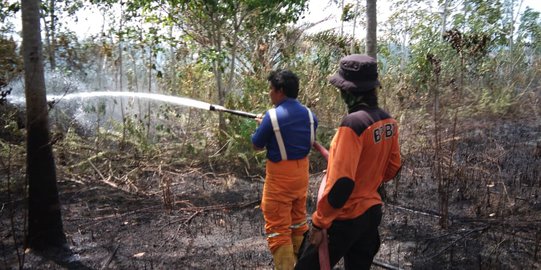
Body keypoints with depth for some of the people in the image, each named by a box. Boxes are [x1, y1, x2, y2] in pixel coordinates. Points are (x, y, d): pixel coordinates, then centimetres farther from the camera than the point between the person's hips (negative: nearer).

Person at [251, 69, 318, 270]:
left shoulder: (273, 116, -18)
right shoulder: (309, 114, 1)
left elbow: (256, 146, -7)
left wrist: (262, 126, 12)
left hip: (280, 176, -7)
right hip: (301, 172, 7)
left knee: (277, 229, 2)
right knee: (298, 223, 22)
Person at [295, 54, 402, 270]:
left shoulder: (353, 123, -24)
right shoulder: (388, 122, 1)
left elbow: (341, 184, -27)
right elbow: (392, 168, 13)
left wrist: (318, 222, -19)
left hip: (346, 218, -8)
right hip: (372, 211, 8)